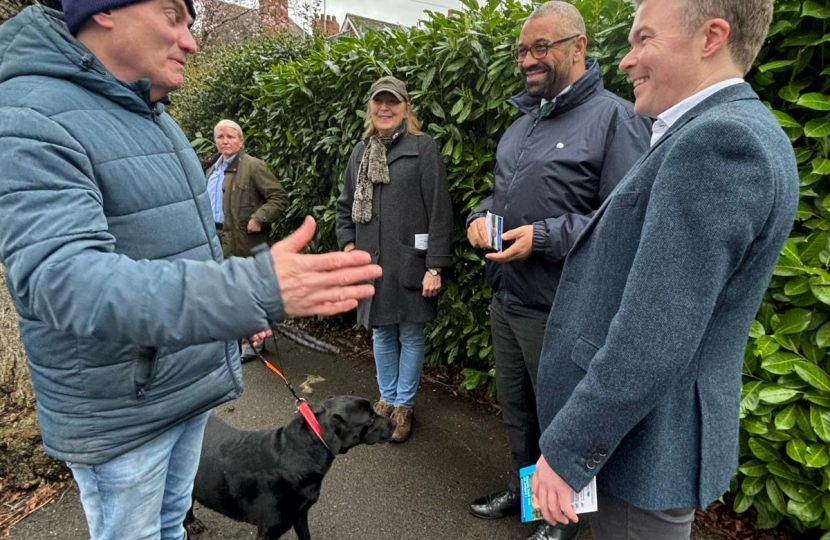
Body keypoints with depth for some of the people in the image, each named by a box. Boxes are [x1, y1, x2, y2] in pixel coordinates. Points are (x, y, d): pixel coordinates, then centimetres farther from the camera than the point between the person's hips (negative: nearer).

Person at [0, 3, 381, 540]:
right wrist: (253, 291, -46)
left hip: (191, 385, 8)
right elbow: (62, 278, -36)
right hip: (119, 412, -7)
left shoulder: (154, 119, 7)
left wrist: (242, 306, 19)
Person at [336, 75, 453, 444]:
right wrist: (347, 243, 6)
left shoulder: (423, 148, -5)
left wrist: (435, 265, -14)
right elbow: (345, 204, 20)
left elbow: (439, 209, -10)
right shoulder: (360, 151, 11)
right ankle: (387, 398, 33)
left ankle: (404, 404, 25)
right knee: (381, 334, 16)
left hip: (409, 263, -5)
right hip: (372, 262, 5)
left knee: (410, 335, 8)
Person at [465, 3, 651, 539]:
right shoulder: (524, 122, 13)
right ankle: (521, 489, 45)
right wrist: (481, 216, 2)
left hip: (558, 310, -7)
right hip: (505, 301, 8)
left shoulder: (614, 118, -13)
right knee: (515, 407, 22)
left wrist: (544, 237, -24)